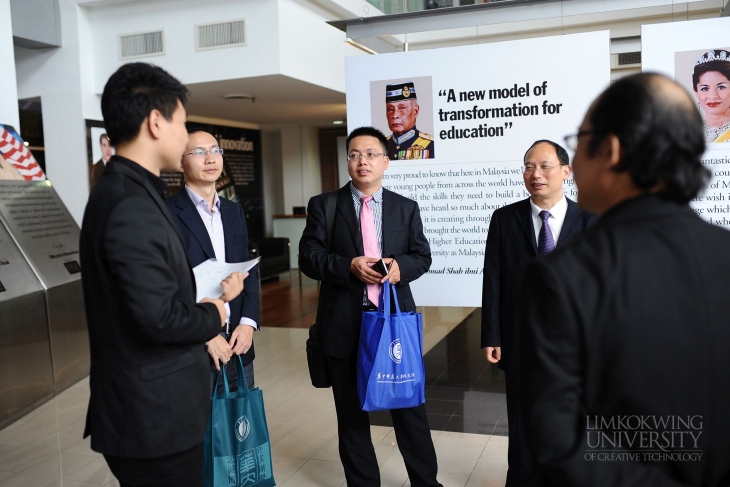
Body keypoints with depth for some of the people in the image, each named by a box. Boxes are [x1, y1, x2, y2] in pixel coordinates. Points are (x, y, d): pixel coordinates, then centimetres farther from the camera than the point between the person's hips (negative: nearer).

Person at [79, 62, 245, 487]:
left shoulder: (128, 191, 9)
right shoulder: (131, 205, -23)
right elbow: (160, 318, -27)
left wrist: (212, 292, 6)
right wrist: (216, 313, -10)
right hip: (154, 416, -10)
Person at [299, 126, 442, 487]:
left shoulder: (406, 208, 8)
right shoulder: (323, 205, 2)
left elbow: (422, 256, 7)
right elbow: (308, 257, -5)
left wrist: (400, 265, -15)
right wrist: (349, 265, -21)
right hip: (344, 325, 0)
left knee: (410, 408, 10)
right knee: (352, 415, 13)